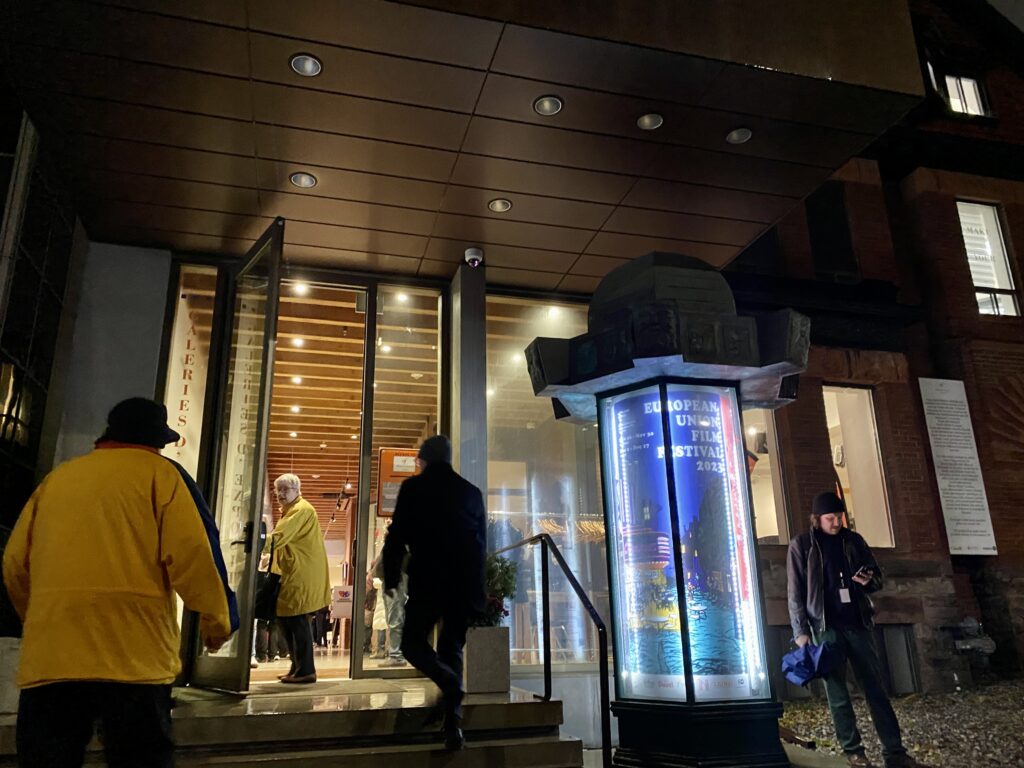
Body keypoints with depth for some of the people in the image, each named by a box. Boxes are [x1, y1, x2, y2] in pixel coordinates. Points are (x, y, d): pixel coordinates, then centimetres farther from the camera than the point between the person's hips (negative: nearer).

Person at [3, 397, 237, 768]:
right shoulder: (160, 472, 6)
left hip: (49, 654, 4)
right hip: (133, 652, -4)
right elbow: (191, 552, -5)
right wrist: (217, 621, 5)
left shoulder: (57, 477, 19)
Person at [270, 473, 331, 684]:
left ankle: (305, 671, -3)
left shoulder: (301, 510, -12)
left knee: (297, 621, -8)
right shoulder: (290, 511, 23)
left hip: (302, 576, -10)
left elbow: (277, 538, -23)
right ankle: (297, 667, 21)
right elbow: (284, 542, 23)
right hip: (293, 575, 10)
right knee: (285, 619, 12)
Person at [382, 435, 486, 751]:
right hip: (463, 585, 4)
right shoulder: (471, 491, 11)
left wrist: (391, 580, 4)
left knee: (413, 643, 10)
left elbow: (397, 536, -4)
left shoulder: (413, 487, -1)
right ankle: (453, 725, 6)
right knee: (452, 649, 12)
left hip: (427, 582, -4)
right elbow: (482, 543, 14)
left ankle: (449, 681, -18)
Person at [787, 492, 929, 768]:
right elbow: (796, 593, -2)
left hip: (858, 623, 3)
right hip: (826, 628, -3)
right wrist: (801, 631, -8)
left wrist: (869, 580, -9)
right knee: (837, 693, 3)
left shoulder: (853, 540, 8)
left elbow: (877, 576, 16)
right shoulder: (801, 546, -2)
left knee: (875, 688, 5)